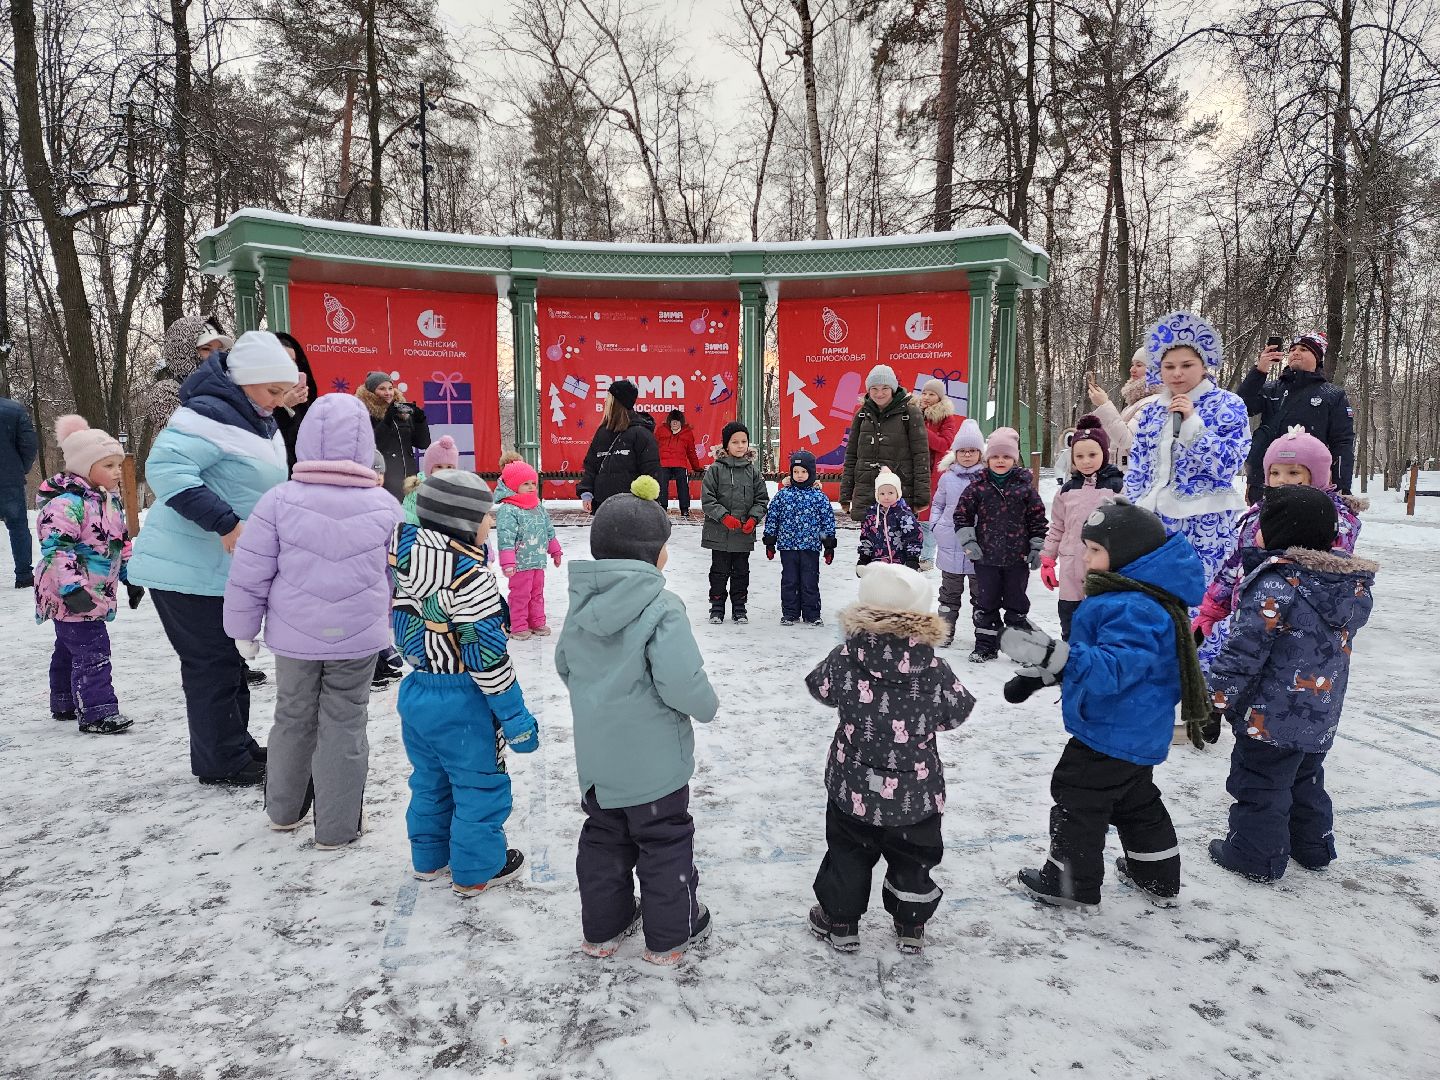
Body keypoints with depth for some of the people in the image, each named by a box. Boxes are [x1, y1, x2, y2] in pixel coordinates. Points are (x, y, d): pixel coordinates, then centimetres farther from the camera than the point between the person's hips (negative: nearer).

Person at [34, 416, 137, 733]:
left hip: (96, 592, 10)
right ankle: (98, 712, -4)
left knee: (70, 648, 21)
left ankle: (64, 704, 33)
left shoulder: (109, 500, 10)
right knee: (92, 650, -10)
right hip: (70, 595, -10)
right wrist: (72, 588, -31)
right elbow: (55, 548, -25)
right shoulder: (66, 502, -20)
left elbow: (121, 543, 20)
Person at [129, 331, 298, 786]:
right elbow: (164, 465, -31)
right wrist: (224, 522, -32)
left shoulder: (258, 422, 12)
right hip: (190, 567, -10)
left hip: (228, 567, 10)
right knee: (211, 662, 0)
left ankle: (237, 744, 31)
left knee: (229, 658, 17)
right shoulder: (212, 413, -19)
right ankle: (222, 761, 12)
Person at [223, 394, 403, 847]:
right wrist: (391, 621, 22)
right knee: (344, 725, 8)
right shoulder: (384, 505, -5)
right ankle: (337, 827, 17)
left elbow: (248, 575, -6)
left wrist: (243, 629, 8)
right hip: (358, 639, -1)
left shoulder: (280, 500, -9)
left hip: (294, 637, 1)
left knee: (293, 718, 19)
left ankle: (284, 810, 38)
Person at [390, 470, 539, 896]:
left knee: (430, 781, 24)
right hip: (462, 703, -8)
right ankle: (476, 871, 24)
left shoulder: (405, 564, 0)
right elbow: (486, 656, -23)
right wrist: (515, 716, -17)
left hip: (416, 690, 8)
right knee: (480, 786, 10)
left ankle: (430, 857, 40)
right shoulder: (470, 576, -24)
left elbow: (403, 627, 10)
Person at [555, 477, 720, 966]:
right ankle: (670, 937, 27)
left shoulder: (582, 601, -3)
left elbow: (564, 665, 9)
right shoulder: (661, 607, -23)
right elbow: (682, 682, -28)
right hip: (653, 757, -6)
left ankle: (602, 928, 35)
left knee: (603, 838, 22)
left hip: (597, 755, 6)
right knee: (665, 842, 13)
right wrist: (707, 706, -7)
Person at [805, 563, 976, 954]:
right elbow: (955, 713, -1)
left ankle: (839, 922, 32)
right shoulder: (935, 670, -17)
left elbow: (820, 687, 2)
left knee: (847, 854, 20)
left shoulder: (845, 659, -17)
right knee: (912, 859, 22)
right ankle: (911, 925, 37)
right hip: (915, 792, 0)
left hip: (853, 786, 0)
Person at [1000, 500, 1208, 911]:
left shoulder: (1135, 609, -28)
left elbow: (1113, 666, -40)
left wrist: (1055, 655, -53)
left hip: (1110, 736, -11)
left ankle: (1071, 883, 21)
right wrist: (1037, 673, 17)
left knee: (1078, 800, 5)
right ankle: (1159, 878, 41)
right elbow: (1088, 653, 19)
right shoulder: (1119, 596, 7)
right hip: (1135, 733, 11)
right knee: (1137, 802, 25)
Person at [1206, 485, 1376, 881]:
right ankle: (1314, 846, 40)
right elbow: (1338, 642, 13)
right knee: (1306, 779, 26)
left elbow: (1244, 651, -23)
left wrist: (1217, 699, -14)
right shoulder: (1353, 585, 1)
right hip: (1322, 718, 8)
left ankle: (1257, 856, 19)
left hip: (1273, 717, -8)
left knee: (1259, 784, 8)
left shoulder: (1276, 584, -24)